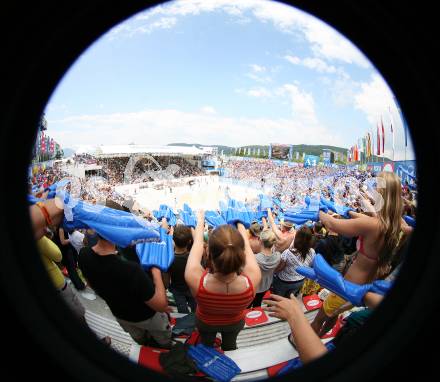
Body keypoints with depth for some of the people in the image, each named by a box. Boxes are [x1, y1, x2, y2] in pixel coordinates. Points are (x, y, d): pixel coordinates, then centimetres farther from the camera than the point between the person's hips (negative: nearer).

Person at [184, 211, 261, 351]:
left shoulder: (195, 280, -45)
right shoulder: (253, 280, -43)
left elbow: (197, 244, -25)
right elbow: (246, 246, -23)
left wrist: (200, 221, -7)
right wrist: (239, 223, -4)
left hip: (205, 322, 0)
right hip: (235, 323, 0)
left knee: (207, 346, 33)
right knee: (230, 346, 33)